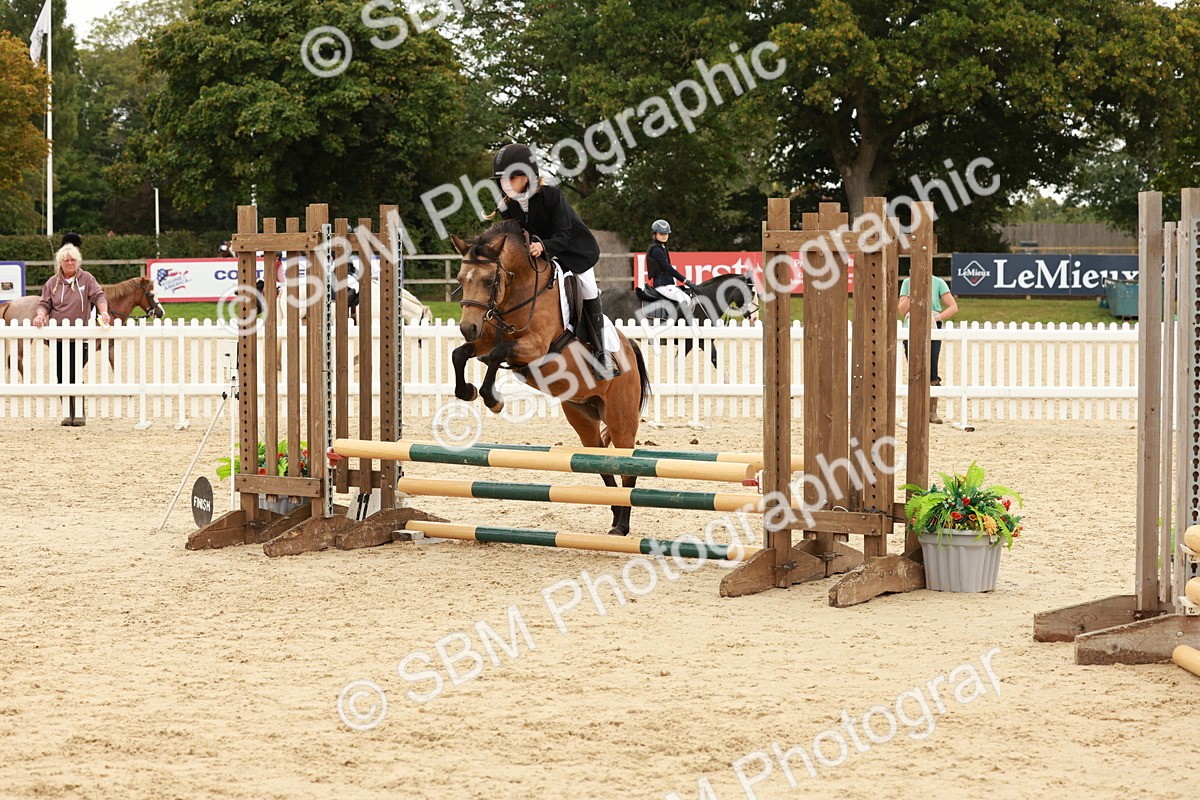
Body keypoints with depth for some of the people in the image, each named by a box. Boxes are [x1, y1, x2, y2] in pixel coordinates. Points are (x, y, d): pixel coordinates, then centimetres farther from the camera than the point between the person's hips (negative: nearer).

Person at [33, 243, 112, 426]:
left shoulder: (86, 278, 3)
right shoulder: (52, 282, 9)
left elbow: (98, 296, -5)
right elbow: (44, 303, 8)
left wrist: (104, 313, -22)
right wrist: (41, 315, -14)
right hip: (58, 337, 4)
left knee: (75, 375, -11)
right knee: (62, 377, 5)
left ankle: (80, 413, 1)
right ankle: (69, 414, 14)